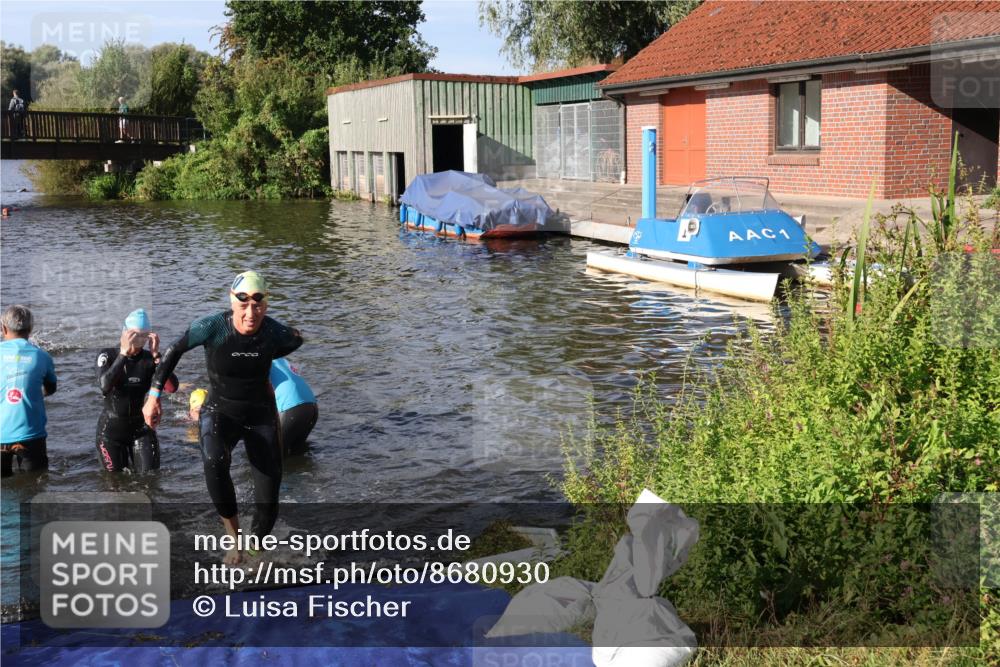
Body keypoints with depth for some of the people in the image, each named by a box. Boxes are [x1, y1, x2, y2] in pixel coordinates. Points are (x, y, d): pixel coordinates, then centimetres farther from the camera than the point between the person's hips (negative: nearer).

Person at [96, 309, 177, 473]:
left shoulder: (149, 358, -6)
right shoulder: (108, 355, -11)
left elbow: (172, 387, -20)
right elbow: (104, 385, -30)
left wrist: (156, 355, -26)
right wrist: (123, 353, -32)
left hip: (140, 427, 2)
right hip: (111, 428, -2)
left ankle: (129, 459, 31)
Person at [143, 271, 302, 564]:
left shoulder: (276, 333, -19)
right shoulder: (212, 327, -22)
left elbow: (297, 340, 7)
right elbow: (174, 351, -5)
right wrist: (154, 396, -6)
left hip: (261, 416, 2)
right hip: (220, 411, -1)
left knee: (268, 504, -2)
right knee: (214, 462, -36)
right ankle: (233, 536, -15)